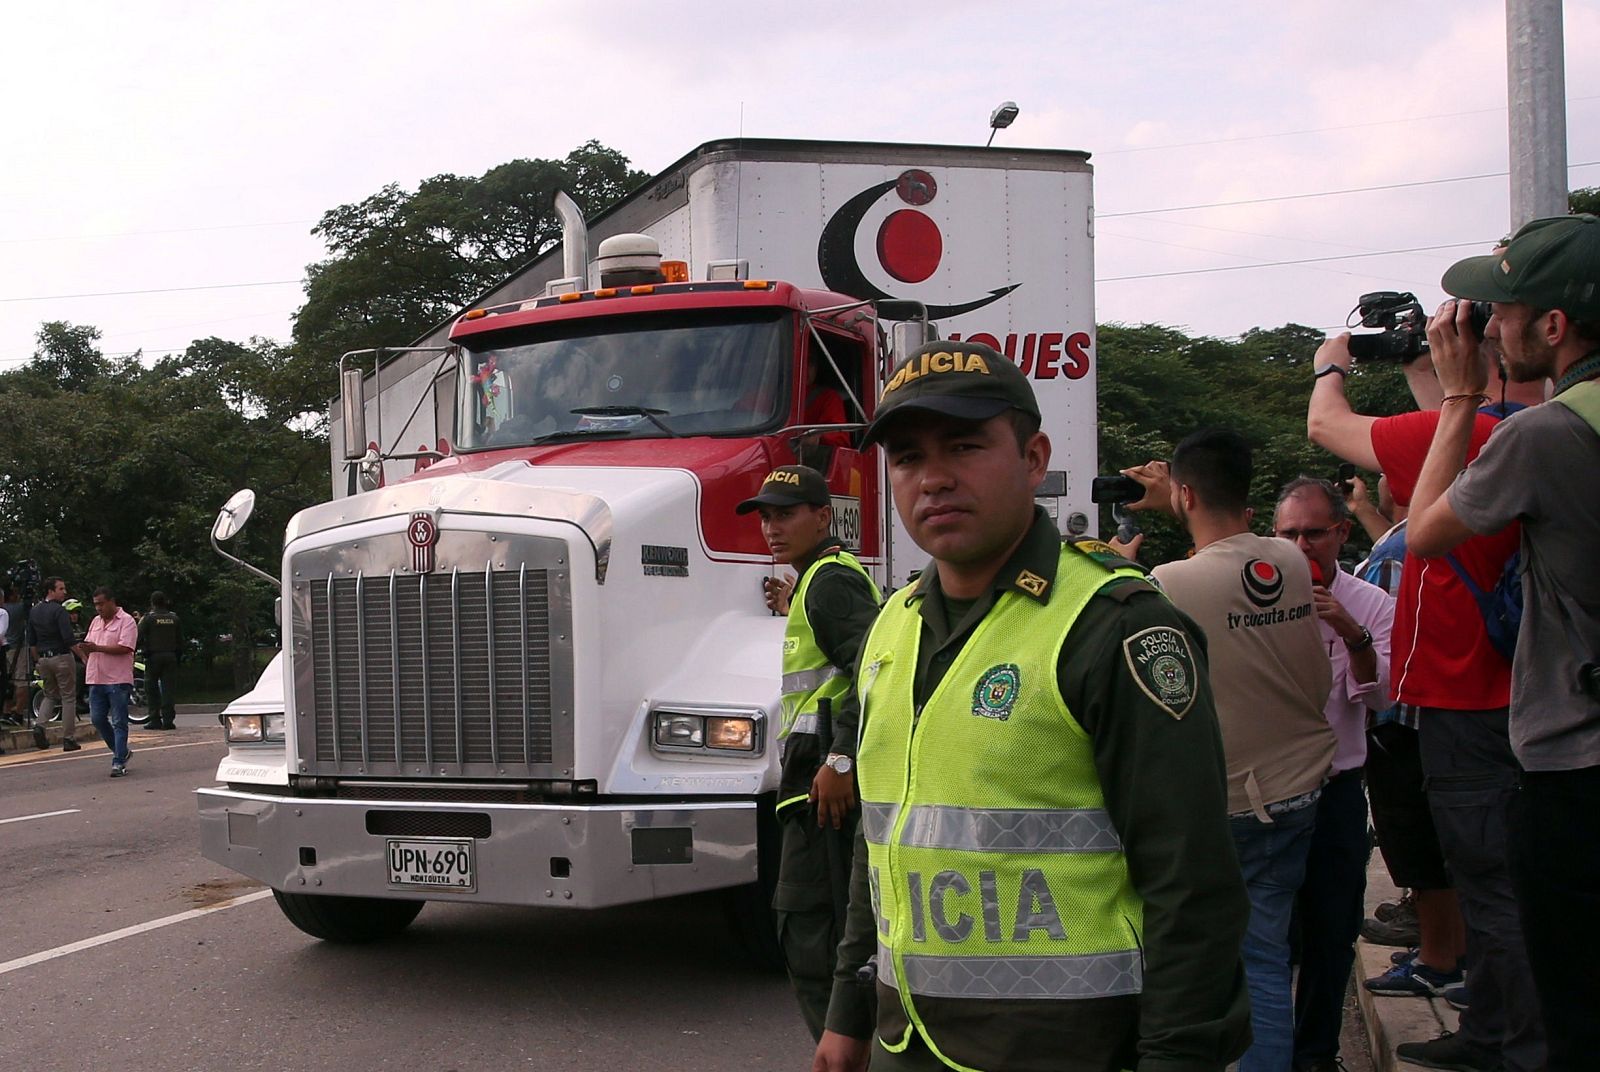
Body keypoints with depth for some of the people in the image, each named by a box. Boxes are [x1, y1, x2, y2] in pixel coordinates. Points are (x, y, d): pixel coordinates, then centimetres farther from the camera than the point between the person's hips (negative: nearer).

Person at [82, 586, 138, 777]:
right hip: (97, 680, 7)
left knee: (119, 723, -3)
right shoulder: (95, 622, 17)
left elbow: (125, 648, -17)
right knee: (97, 719, 7)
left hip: (118, 681, -7)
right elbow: (89, 646, 22)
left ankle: (119, 762, 0)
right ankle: (122, 751, 23)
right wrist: (85, 650, -2)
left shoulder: (126, 621, -6)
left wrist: (96, 648, -18)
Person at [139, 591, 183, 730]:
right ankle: (168, 720, -3)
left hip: (153, 656, -3)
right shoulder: (174, 618, 8)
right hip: (171, 656, 3)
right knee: (169, 688, 2)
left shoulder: (148, 618, -4)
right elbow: (180, 640, 10)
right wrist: (179, 656, 16)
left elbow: (139, 638, -9)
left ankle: (155, 720, 0)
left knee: (152, 689, 5)